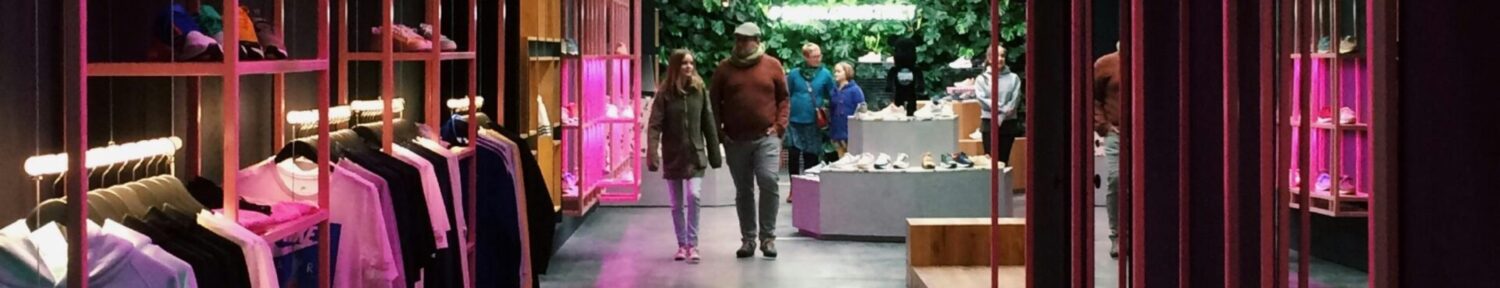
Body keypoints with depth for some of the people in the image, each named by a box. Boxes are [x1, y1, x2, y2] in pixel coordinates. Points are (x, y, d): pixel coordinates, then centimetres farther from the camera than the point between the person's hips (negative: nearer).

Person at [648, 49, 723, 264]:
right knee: (677, 204, 8)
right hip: (673, 156, 0)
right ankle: (682, 245, 20)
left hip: (695, 155, 0)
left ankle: (693, 244, -9)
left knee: (693, 196, -16)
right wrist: (652, 153, -21)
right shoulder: (665, 94, -5)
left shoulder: (700, 91, 0)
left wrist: (714, 153, 3)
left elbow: (709, 124, 3)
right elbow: (655, 125, -10)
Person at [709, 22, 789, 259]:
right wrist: (719, 131, 0)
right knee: (743, 191, 8)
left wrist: (779, 126, -4)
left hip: (766, 138, -2)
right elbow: (714, 102, 7)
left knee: (768, 181, -17)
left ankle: (768, 237, -6)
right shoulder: (724, 68, 4)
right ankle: (748, 239, 17)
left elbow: (783, 98, 7)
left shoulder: (772, 66, 3)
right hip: (735, 140, 2)